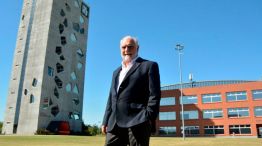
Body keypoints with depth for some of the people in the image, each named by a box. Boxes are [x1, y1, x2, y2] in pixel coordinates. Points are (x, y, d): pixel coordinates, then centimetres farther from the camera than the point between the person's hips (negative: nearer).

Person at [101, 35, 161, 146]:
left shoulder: (149, 66, 6)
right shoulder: (117, 72, 26)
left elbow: (154, 95, -4)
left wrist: (148, 119, -13)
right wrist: (106, 121, 14)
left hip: (137, 122, -6)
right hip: (115, 124, 6)